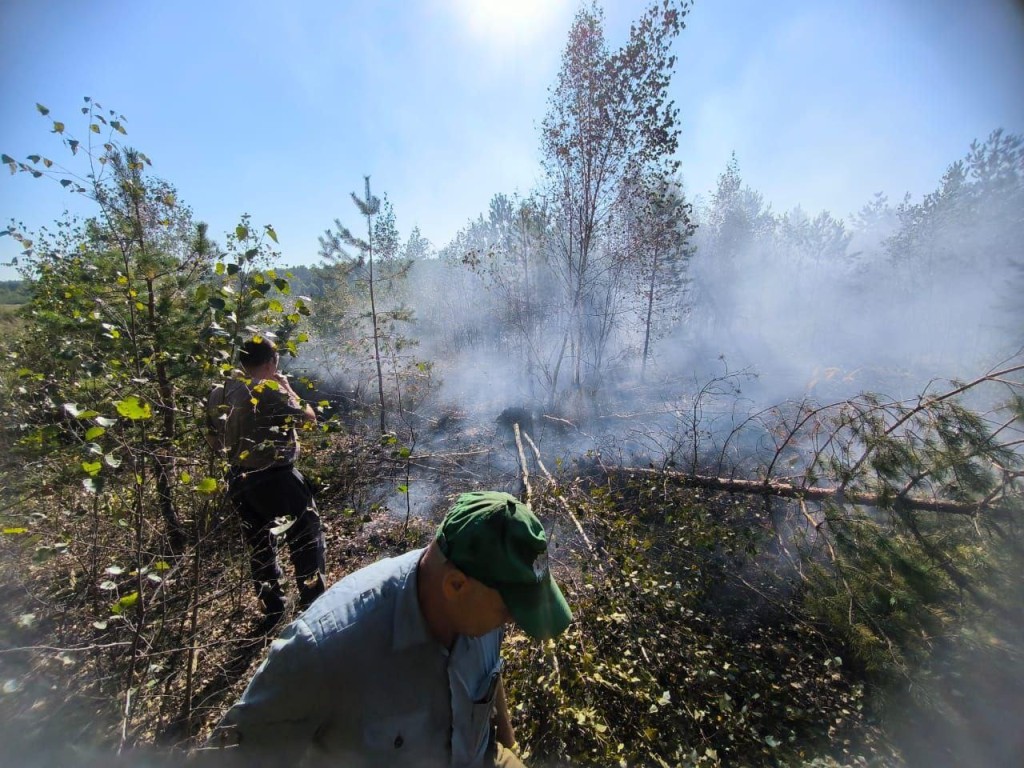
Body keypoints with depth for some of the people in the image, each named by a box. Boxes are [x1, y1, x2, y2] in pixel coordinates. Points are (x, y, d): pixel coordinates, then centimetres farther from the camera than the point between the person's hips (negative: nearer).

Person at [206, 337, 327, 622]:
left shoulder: (218, 394, 4)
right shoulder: (271, 390, -18)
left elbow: (213, 439, 12)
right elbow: (310, 417, -7)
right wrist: (288, 388, 3)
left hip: (240, 481, 8)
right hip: (277, 479, -7)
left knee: (259, 547, 19)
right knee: (306, 537, 7)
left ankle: (273, 612, 30)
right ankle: (313, 603, 12)